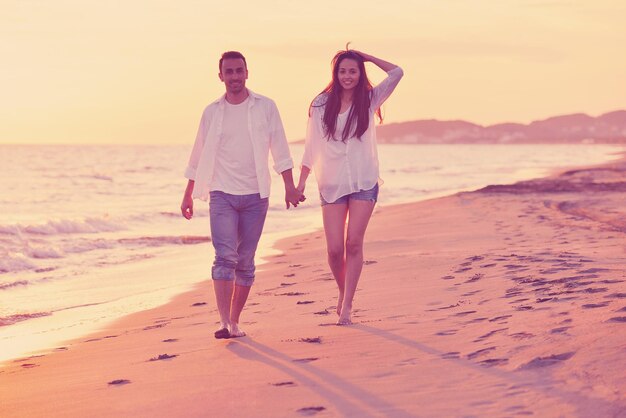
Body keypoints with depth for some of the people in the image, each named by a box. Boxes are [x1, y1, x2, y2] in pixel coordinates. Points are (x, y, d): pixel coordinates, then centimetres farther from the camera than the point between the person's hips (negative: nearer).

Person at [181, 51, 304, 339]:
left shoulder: (265, 107, 4)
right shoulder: (212, 112, 6)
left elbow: (279, 150, 3)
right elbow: (198, 157, 13)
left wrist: (289, 186, -5)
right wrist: (188, 195, 13)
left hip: (255, 196, 1)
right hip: (222, 195, 0)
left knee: (246, 262, 4)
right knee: (225, 257, -15)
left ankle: (235, 321, 14)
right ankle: (224, 323, -20)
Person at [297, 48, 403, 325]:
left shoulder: (369, 100, 4)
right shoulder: (321, 105, 3)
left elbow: (396, 73, -7)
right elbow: (311, 146, 6)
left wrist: (367, 57, 0)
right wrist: (301, 182, 3)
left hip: (364, 182, 0)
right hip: (331, 184, 0)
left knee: (354, 244, -7)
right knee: (335, 249, -3)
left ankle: (347, 305, -1)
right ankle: (343, 292, 24)